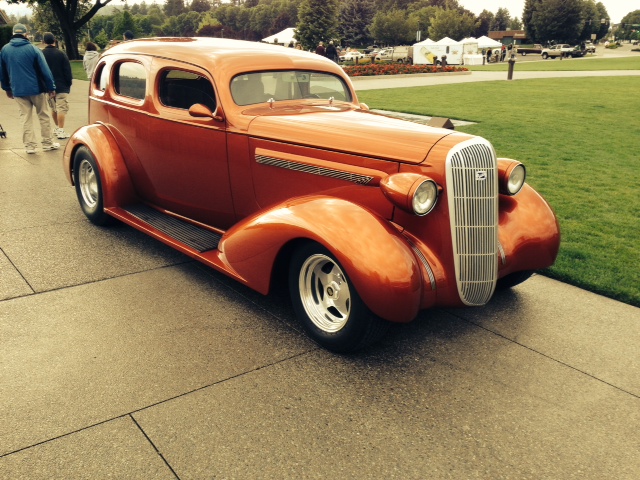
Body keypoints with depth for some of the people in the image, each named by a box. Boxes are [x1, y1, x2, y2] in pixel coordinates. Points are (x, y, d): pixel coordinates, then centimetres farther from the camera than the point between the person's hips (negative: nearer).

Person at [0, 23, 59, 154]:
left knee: (25, 117, 9)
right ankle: (47, 143, 13)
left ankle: (29, 145, 7)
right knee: (44, 116, 10)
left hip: (18, 90, 3)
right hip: (36, 88, -3)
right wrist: (51, 87, -5)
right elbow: (44, 70, -11)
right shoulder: (33, 49, -9)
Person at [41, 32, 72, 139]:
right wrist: (69, 82, 1)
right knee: (61, 107, -6)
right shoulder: (61, 53, -8)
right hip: (61, 86, -4)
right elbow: (67, 69, -8)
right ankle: (61, 130, -13)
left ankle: (57, 128, 28)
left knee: (53, 107, 18)